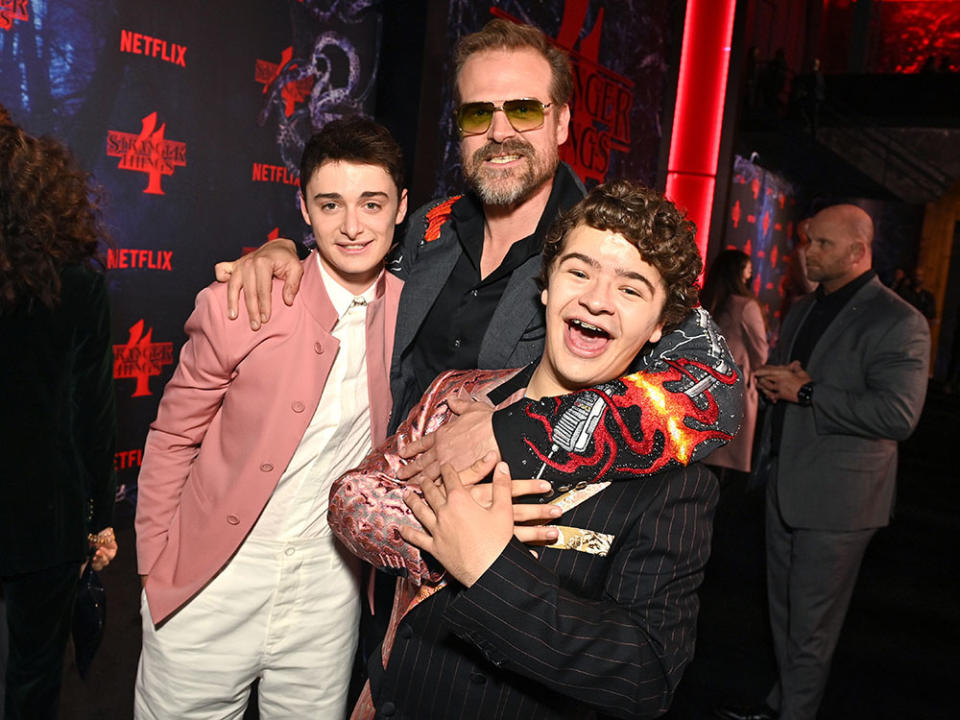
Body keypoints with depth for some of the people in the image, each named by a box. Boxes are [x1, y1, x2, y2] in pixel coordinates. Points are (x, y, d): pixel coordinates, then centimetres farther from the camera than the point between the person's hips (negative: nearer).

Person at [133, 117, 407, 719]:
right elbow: (172, 440, -3)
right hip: (210, 588, -2)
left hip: (329, 595, 3)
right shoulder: (234, 306, -13)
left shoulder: (410, 312, -5)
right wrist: (156, 568, -3)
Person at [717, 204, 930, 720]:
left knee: (811, 624, 5)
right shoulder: (804, 310, 13)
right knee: (784, 610, 20)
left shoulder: (896, 321, -14)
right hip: (786, 484, 8)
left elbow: (898, 414, -24)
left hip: (835, 498, -8)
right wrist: (773, 379, 0)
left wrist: (806, 392, -22)